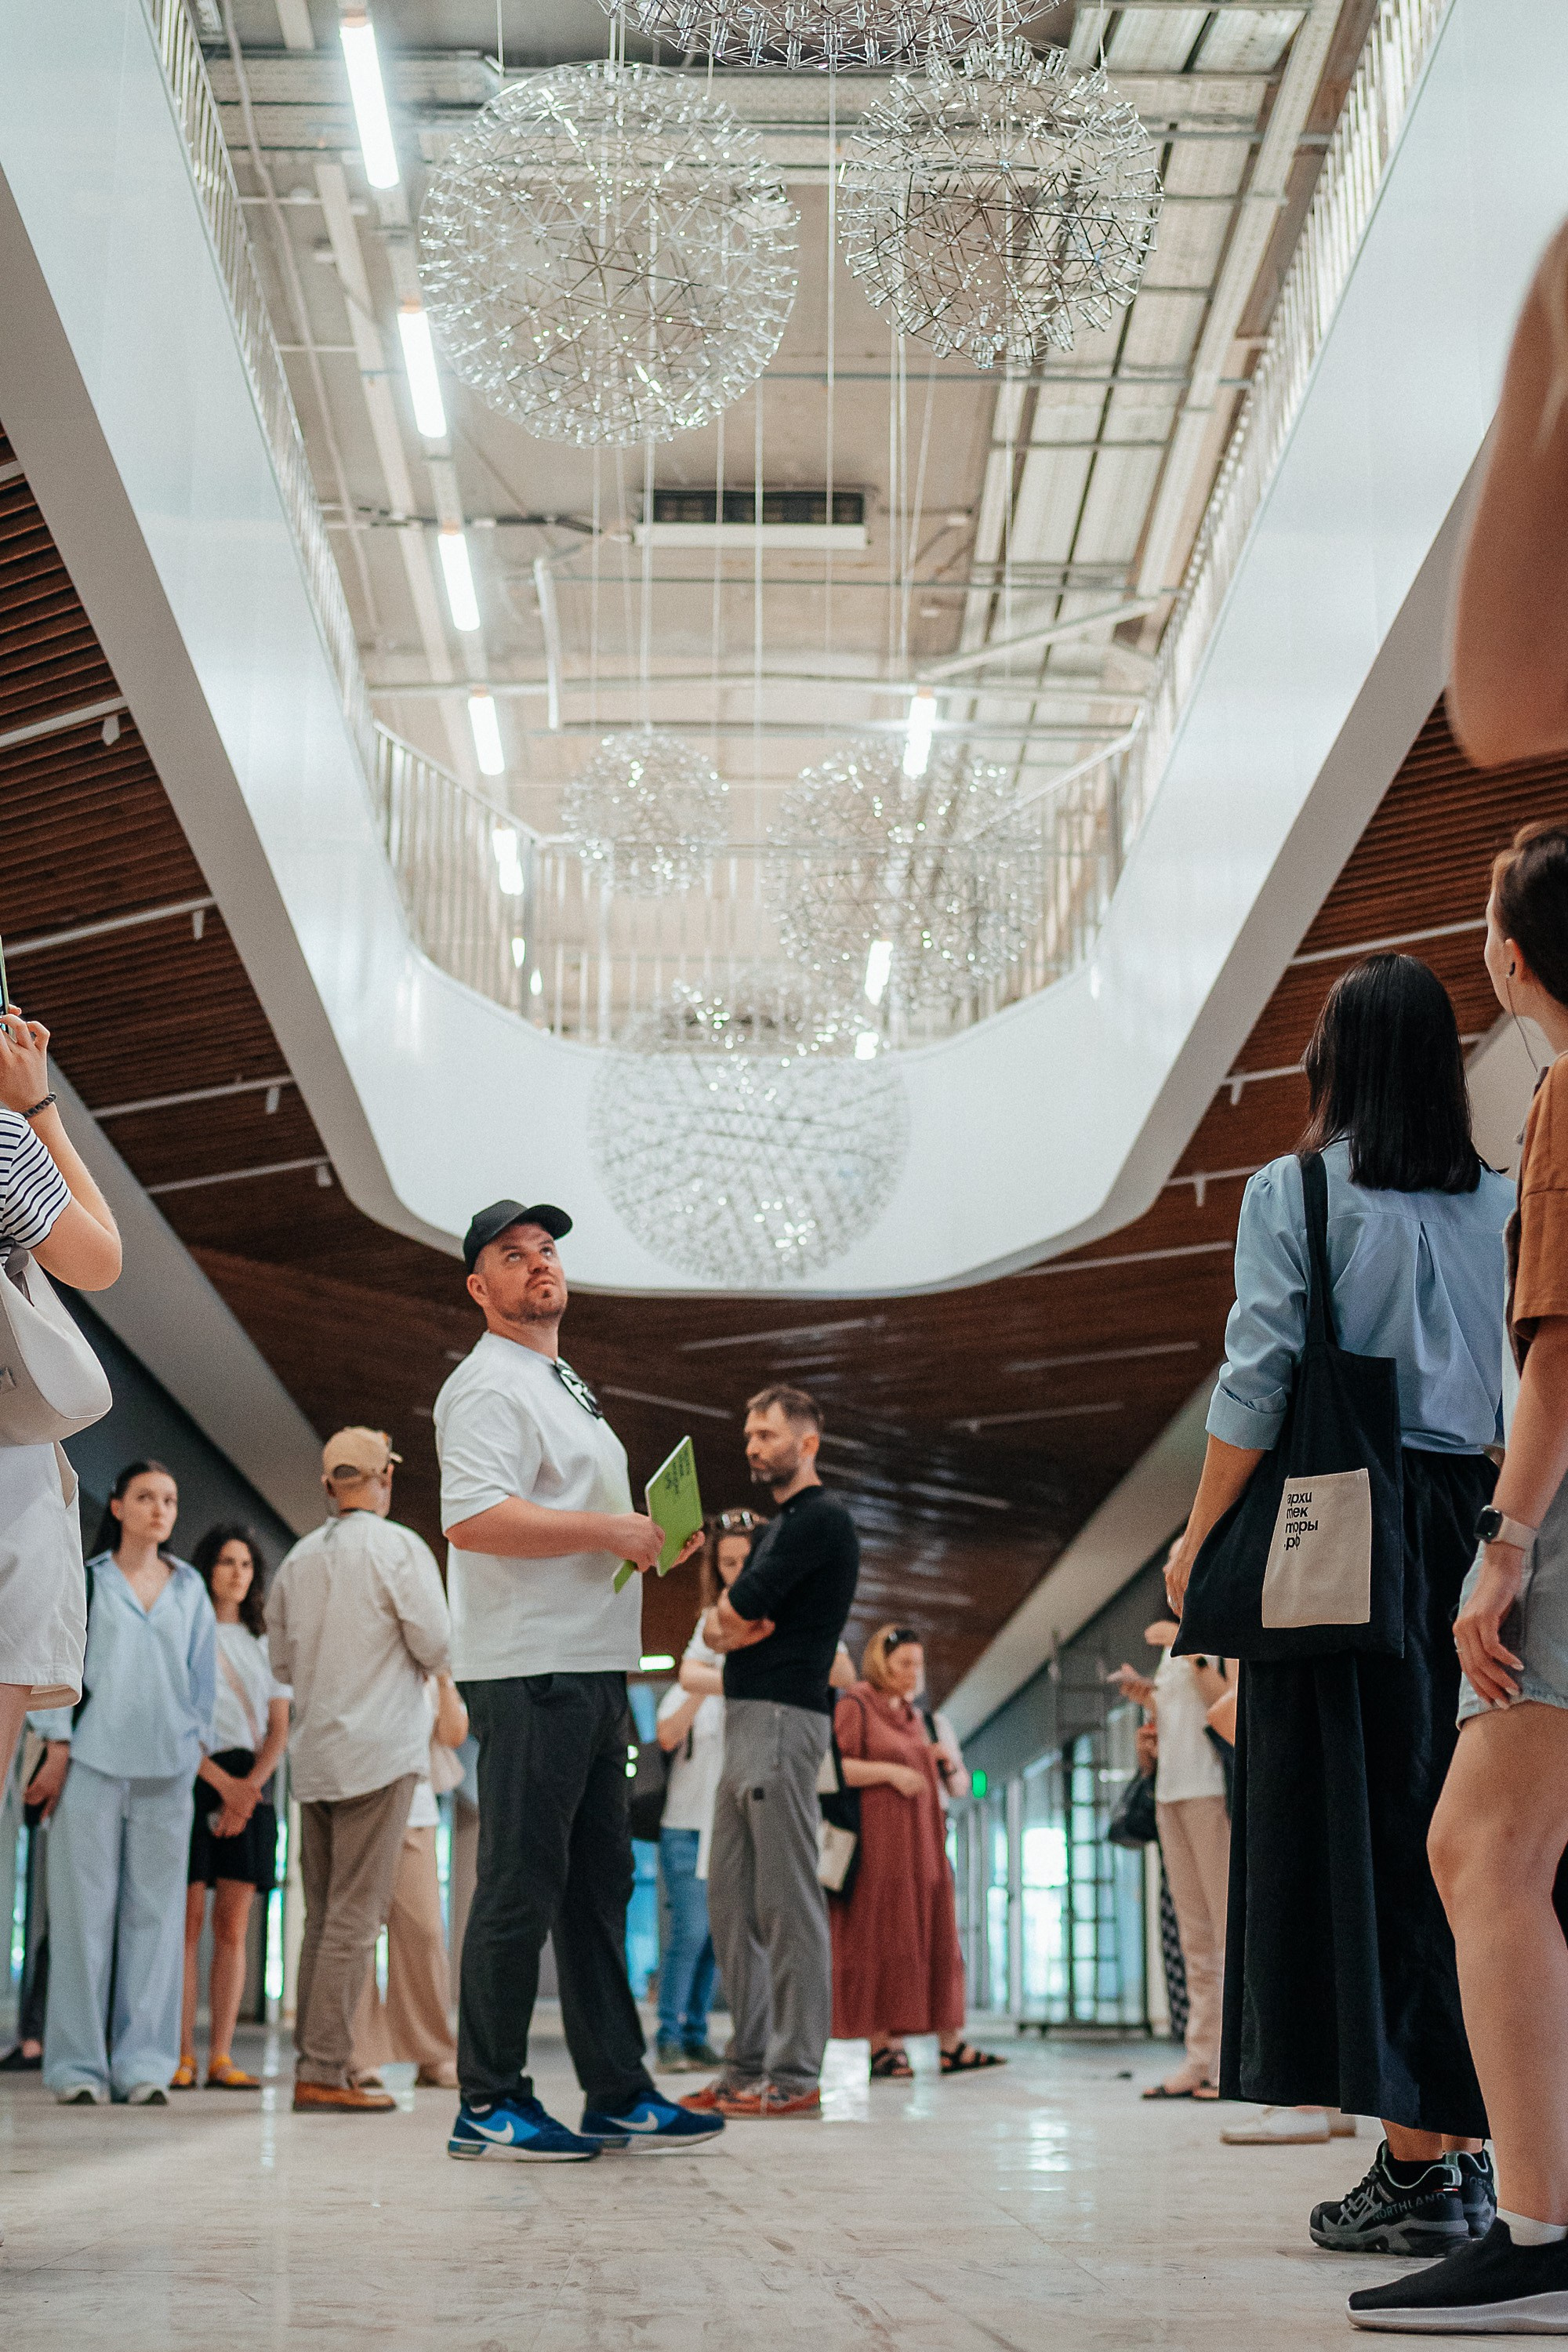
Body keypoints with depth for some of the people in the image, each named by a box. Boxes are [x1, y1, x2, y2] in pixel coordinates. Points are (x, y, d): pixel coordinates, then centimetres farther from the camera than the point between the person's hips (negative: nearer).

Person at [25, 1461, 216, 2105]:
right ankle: (78, 2065, 0)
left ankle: (142, 2063, 2)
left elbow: (203, 1676, 17)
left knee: (154, 1912, -1)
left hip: (165, 1769, 2)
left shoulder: (189, 1589, 16)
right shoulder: (85, 1581, 7)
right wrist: (57, 1748, -4)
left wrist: (198, 1746, 7)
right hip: (92, 1762, -2)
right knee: (84, 1910, -4)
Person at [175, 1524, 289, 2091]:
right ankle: (183, 2057, -8)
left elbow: (279, 1728, 11)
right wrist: (223, 1781, -14)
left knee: (233, 1925, -1)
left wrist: (251, 1786, -6)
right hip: (192, 1777, -4)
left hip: (250, 1784, 4)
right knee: (189, 1919, -8)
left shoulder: (264, 1642, 18)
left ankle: (222, 2058, -1)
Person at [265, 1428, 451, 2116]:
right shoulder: (398, 1547, -8)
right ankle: (325, 2071, -9)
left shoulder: (298, 1559, 9)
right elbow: (439, 1648, -9)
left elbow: (283, 1660, 15)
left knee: (322, 1917, 11)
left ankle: (311, 2063, 12)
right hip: (378, 1750, -6)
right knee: (355, 1918, -6)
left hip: (314, 1754, 6)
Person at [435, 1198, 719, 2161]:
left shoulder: (566, 1387, 24)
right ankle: (490, 2106, 0)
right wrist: (608, 1529, -19)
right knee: (522, 1888, -7)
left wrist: (655, 1539, 15)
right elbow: (474, 1518, -23)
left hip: (596, 1668, 10)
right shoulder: (488, 1386, -9)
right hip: (531, 1674, -10)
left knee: (599, 1885, 11)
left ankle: (619, 2097, 17)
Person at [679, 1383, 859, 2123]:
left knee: (787, 1903, -10)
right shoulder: (775, 1529, 24)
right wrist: (727, 1624, -6)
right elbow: (715, 1626, 16)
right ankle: (748, 2068, 13)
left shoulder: (821, 1520, -7)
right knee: (731, 1901, 9)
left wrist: (734, 1616, 9)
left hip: (785, 1718, -10)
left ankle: (795, 2077, -9)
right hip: (746, 1723, 10)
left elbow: (736, 1613, -14)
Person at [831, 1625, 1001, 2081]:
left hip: (922, 1846, 8)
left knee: (935, 1941, 4)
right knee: (880, 1940, -7)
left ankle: (951, 2047, 4)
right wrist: (890, 1772, -18)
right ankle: (882, 2048, -5)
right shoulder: (855, 1705, -3)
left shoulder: (914, 1716, 21)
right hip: (877, 1846, -8)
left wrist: (942, 1762, 10)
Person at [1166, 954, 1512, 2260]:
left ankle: (1416, 2163, -4)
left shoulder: (1294, 1192, -3)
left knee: (1359, 1825, -2)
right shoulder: (1501, 1201, 9)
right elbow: (1528, 1388, 6)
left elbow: (1257, 1390, -9)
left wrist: (1198, 1540, -1)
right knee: (1459, 1831, 9)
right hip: (1470, 1518, 5)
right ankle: (1473, 2145, 11)